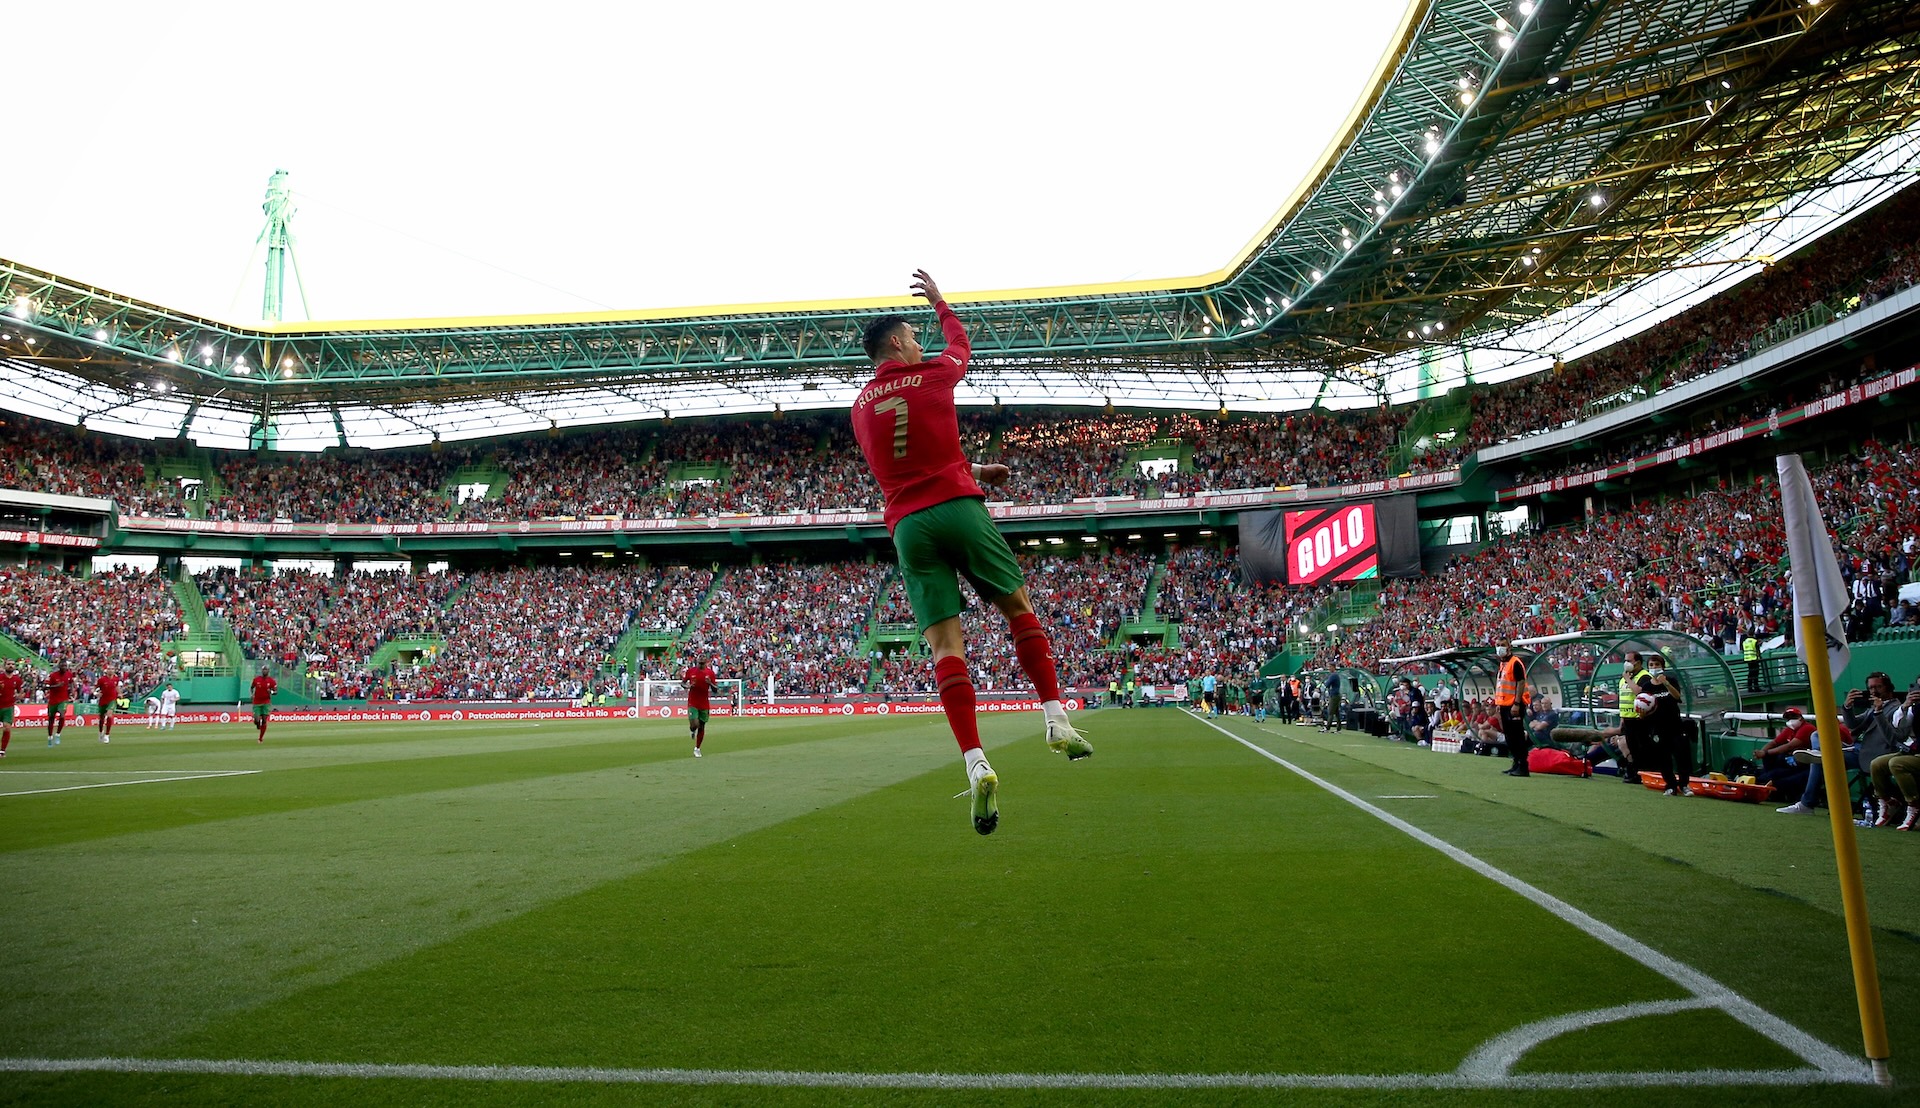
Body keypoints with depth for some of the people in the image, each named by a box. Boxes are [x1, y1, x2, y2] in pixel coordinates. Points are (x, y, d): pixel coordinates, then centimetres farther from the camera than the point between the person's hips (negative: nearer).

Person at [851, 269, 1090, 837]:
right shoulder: (933, 375, 5)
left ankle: (976, 765, -16)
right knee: (1019, 607, 13)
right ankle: (1056, 720, 9)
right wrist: (939, 300, 45)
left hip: (907, 524, 3)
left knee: (945, 645, -5)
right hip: (957, 507, -3)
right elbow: (960, 342, 30)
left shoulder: (860, 407, 16)